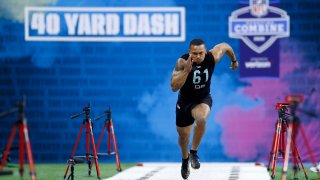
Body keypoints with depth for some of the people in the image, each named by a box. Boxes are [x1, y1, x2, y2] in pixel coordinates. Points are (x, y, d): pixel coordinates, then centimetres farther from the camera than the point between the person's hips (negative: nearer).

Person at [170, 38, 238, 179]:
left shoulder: (212, 57, -21)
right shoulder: (182, 62, -28)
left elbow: (225, 46, 1)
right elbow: (174, 87, -35)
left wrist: (234, 60, 19)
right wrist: (186, 70, -45)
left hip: (203, 99, 0)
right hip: (185, 100, 0)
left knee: (201, 119, -34)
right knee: (183, 135, 14)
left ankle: (194, 152, -11)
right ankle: (185, 159, 48)